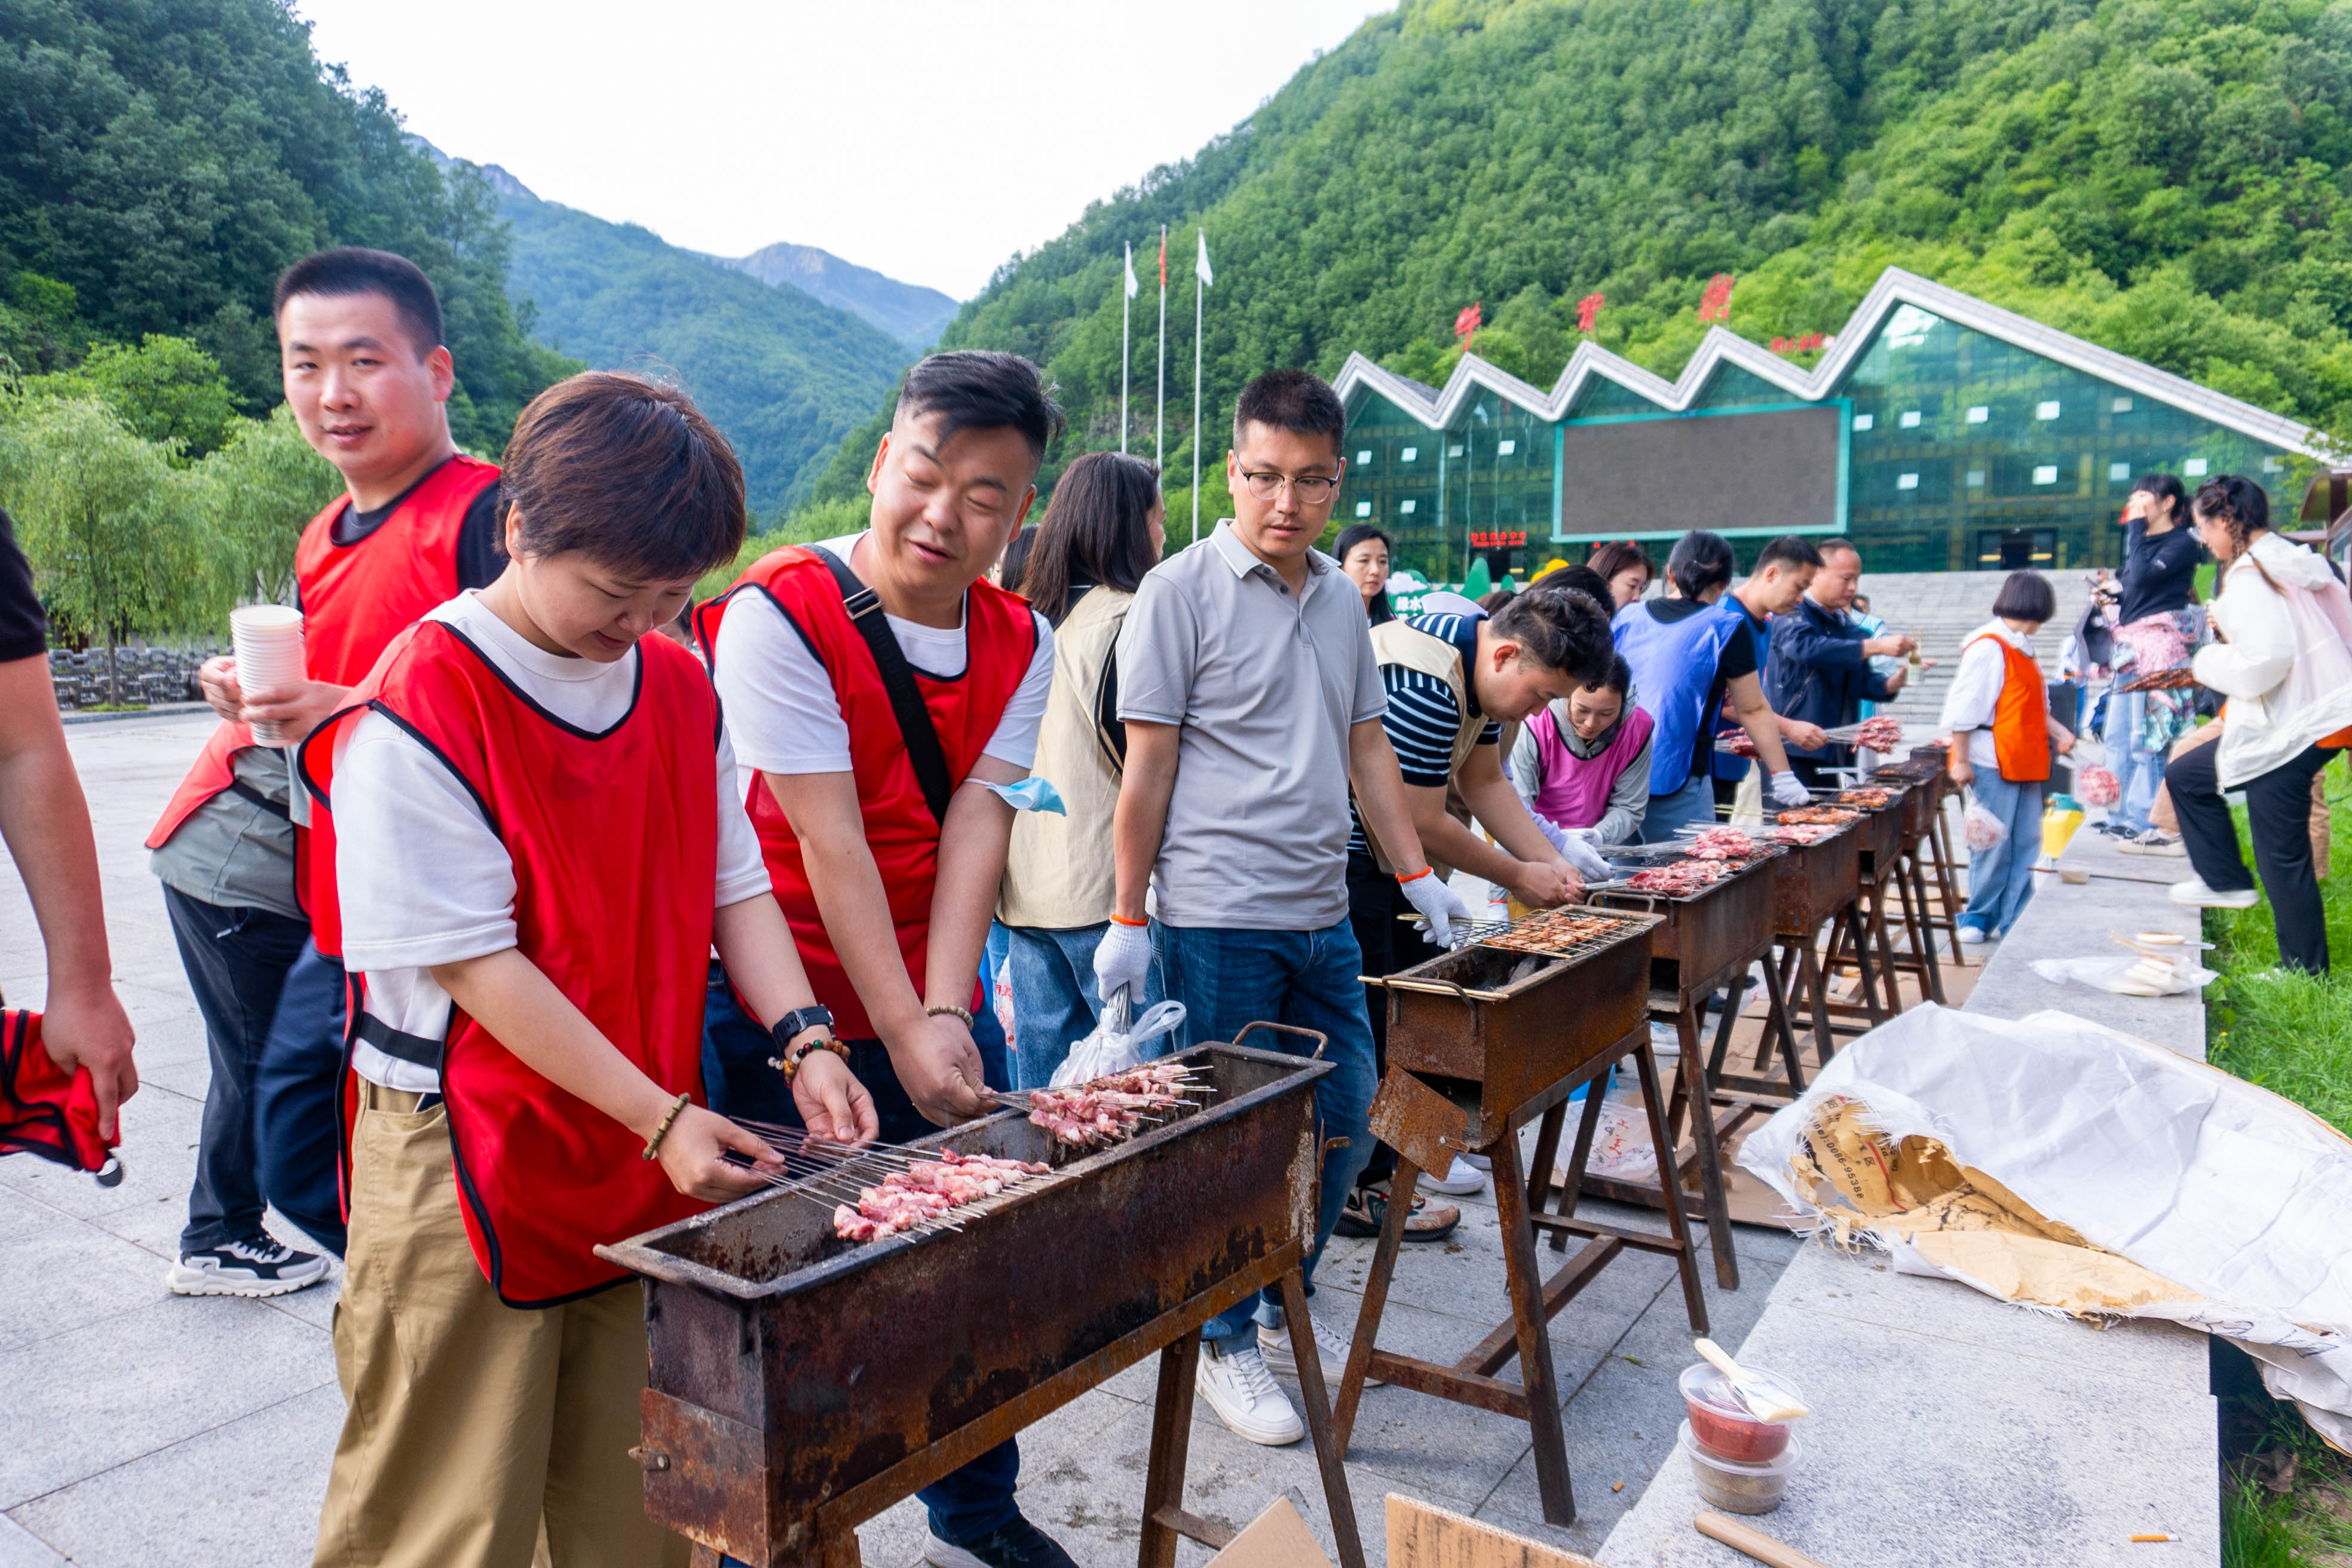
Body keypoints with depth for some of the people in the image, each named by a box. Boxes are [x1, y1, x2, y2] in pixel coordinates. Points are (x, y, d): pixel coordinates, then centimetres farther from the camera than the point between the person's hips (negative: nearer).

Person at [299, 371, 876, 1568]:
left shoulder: (680, 686, 5)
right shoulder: (415, 715, -16)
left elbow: (732, 884, 8)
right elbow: (477, 964, -17)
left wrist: (803, 1042, -7)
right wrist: (661, 1117, -18)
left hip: (653, 1155, 6)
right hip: (468, 1162, -5)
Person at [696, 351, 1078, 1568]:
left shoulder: (1020, 643, 1)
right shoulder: (780, 612, -15)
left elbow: (976, 827, -9)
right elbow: (828, 841, -20)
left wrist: (946, 1018, -19)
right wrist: (902, 1033, -22)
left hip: (932, 1009, 5)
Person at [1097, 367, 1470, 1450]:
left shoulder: (1341, 599, 12)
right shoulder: (1181, 591, -7)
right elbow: (1147, 768, -8)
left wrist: (1419, 879, 12)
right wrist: (1127, 920, -8)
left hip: (1323, 918, 7)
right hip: (1219, 923, -6)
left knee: (1343, 1129, 14)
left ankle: (1284, 1303, 36)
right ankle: (1226, 1345, 24)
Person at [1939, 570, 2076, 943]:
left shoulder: (2022, 649, 16)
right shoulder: (1988, 647, -13)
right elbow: (1963, 708, -17)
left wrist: (2058, 732, 11)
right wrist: (1961, 760, -19)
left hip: (2024, 763, 9)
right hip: (1993, 763, -9)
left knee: (2025, 843, 10)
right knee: (1993, 843, -3)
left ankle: (2014, 920, 17)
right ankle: (1978, 919, 10)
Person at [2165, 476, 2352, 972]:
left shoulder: (2248, 576, -17)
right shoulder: (2296, 560, 11)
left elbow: (2263, 663, -25)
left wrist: (2208, 661, -6)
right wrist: (2229, 629, 12)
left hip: (2289, 732, -10)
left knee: (2281, 857, -2)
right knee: (2186, 776, 21)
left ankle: (2306, 973, 8)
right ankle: (2227, 882, 27)